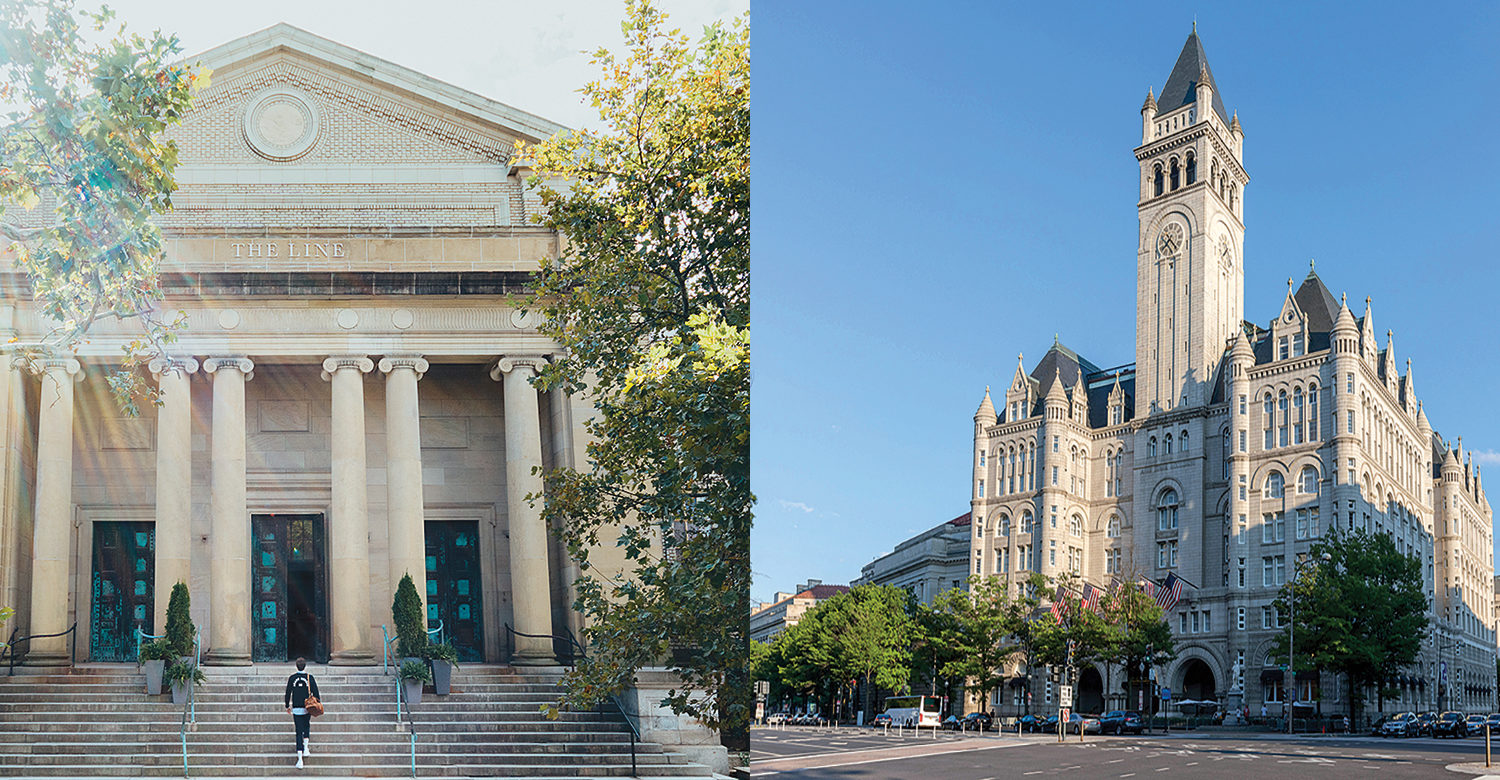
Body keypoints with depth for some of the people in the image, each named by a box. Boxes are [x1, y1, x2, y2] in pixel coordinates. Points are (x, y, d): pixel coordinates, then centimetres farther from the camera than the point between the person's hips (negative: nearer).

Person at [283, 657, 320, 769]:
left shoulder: (292, 678, -2)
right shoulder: (309, 677, -5)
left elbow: (288, 693, 3)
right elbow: (315, 692, -6)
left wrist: (287, 706, 15)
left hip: (296, 708, 0)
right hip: (307, 708, 0)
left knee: (299, 732, 0)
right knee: (306, 726, 27)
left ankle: (300, 758, -8)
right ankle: (306, 748, 15)